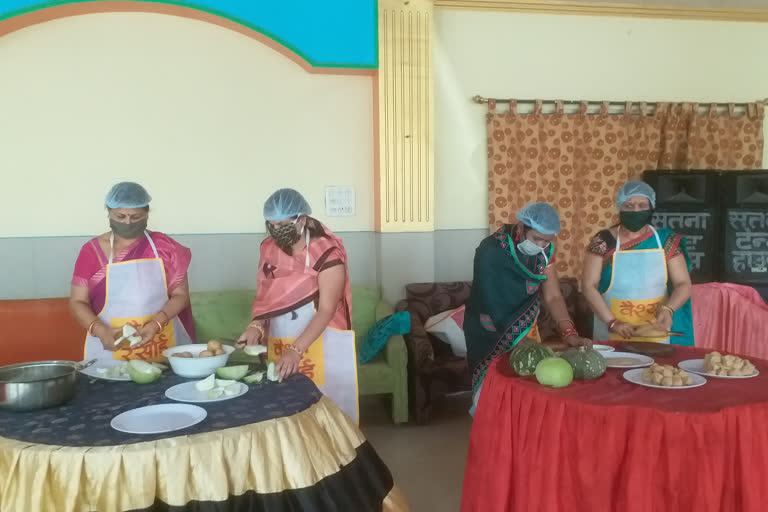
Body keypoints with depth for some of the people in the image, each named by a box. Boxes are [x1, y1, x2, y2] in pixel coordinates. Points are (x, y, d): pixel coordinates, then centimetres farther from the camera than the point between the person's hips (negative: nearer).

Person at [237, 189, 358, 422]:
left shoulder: (327, 253, -15)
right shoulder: (269, 249, 4)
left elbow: (326, 310, -19)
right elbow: (263, 296, 10)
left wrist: (297, 350, -27)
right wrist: (256, 326, -9)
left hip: (321, 348, -5)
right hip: (279, 348, 5)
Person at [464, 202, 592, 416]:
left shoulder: (544, 249, -6)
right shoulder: (490, 252, -25)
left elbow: (553, 296, -6)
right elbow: (494, 310, -26)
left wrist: (569, 333, -22)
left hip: (526, 328, 5)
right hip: (491, 336, -5)